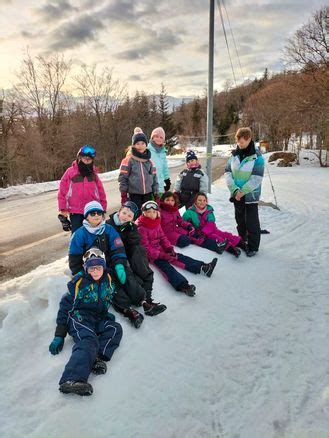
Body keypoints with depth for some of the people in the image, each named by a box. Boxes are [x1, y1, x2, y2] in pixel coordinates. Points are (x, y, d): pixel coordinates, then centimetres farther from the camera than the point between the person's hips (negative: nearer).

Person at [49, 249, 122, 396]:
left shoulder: (108, 280, 10)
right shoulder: (79, 282, -4)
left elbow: (110, 299, 27)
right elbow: (65, 305, -1)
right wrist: (59, 335, -5)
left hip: (98, 319, 6)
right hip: (78, 317, -6)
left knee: (116, 329, -21)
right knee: (89, 340, -33)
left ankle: (96, 357, -37)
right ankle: (72, 379, -53)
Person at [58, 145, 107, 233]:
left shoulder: (93, 173, 6)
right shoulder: (70, 172, -3)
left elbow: (101, 192, 8)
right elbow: (62, 191, -2)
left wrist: (103, 208, 7)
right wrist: (63, 209, -3)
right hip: (75, 212, -2)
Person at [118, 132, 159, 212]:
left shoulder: (149, 161, 9)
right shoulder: (128, 160, -5)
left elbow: (154, 177, 14)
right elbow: (122, 177, -5)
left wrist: (156, 193, 11)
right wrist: (123, 194, -8)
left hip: (148, 194, 5)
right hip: (134, 194, -4)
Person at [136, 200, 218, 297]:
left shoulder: (156, 223, 10)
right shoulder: (141, 227, -14)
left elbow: (162, 237, 14)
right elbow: (146, 247, -18)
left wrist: (169, 248, -5)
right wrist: (162, 255, -22)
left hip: (160, 249, 8)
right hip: (149, 254, -8)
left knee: (178, 256, -7)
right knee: (164, 264, -28)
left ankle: (202, 267, -15)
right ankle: (183, 286, -50)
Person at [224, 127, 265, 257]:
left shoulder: (257, 156, -12)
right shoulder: (234, 154, 2)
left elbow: (257, 178, -16)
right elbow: (228, 172, 1)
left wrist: (242, 191, -17)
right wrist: (234, 189, -11)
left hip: (250, 194, -5)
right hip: (236, 194, 5)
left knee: (251, 222, 1)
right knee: (240, 220, 16)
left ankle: (253, 247, 14)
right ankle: (242, 242, 33)